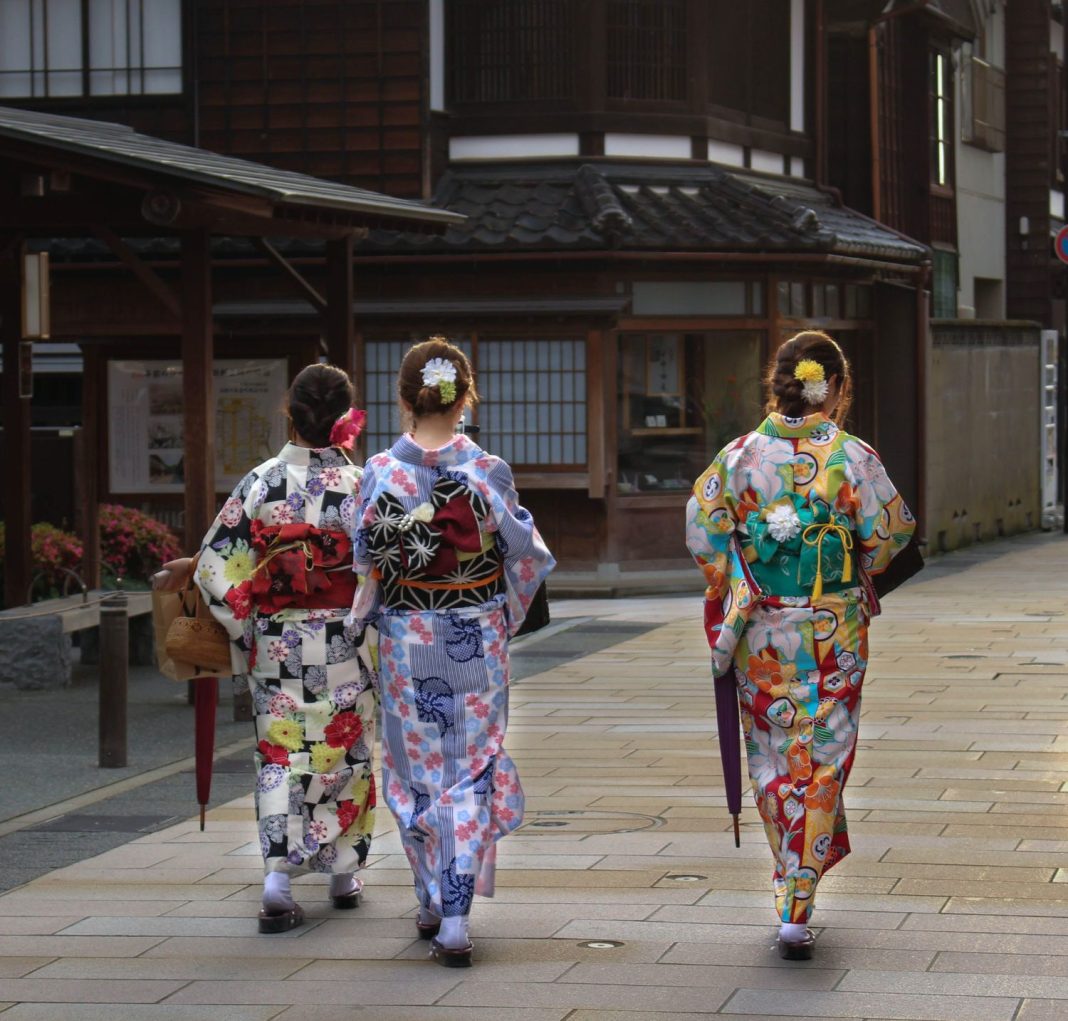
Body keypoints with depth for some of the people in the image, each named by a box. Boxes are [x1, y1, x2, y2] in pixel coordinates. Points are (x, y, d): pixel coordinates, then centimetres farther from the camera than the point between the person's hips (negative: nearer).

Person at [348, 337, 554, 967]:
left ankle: (432, 903, 25)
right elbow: (523, 553, -1)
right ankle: (456, 922, -4)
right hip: (477, 641, -1)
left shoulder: (382, 473, -10)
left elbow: (366, 561, -1)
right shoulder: (489, 472, -11)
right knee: (472, 771, 3)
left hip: (407, 638, 1)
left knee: (417, 769, 15)